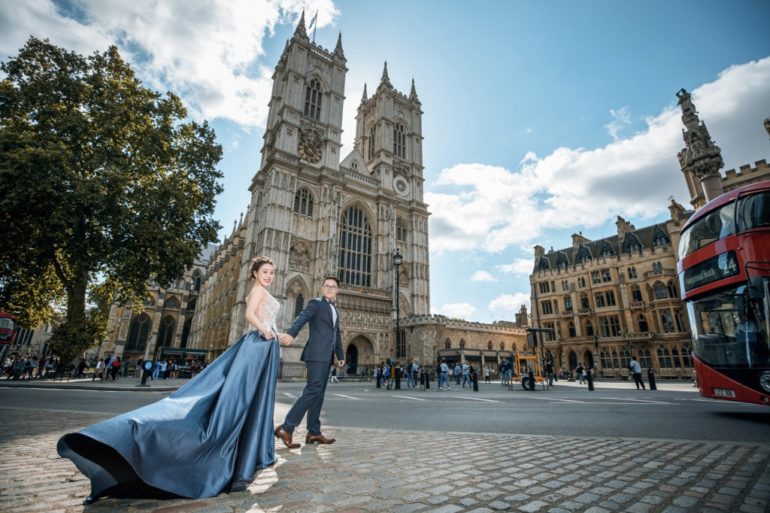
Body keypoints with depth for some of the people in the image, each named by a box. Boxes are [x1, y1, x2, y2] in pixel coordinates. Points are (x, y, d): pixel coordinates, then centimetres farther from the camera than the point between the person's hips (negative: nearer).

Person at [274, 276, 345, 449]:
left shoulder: (335, 310, 22)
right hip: (317, 354, -8)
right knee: (313, 390, -14)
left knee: (319, 394, 9)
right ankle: (286, 427, -9)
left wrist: (340, 355, 29)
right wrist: (291, 332, -38)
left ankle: (313, 432, 15)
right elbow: (302, 317, -20)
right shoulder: (315, 303, -1)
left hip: (327, 357, 8)